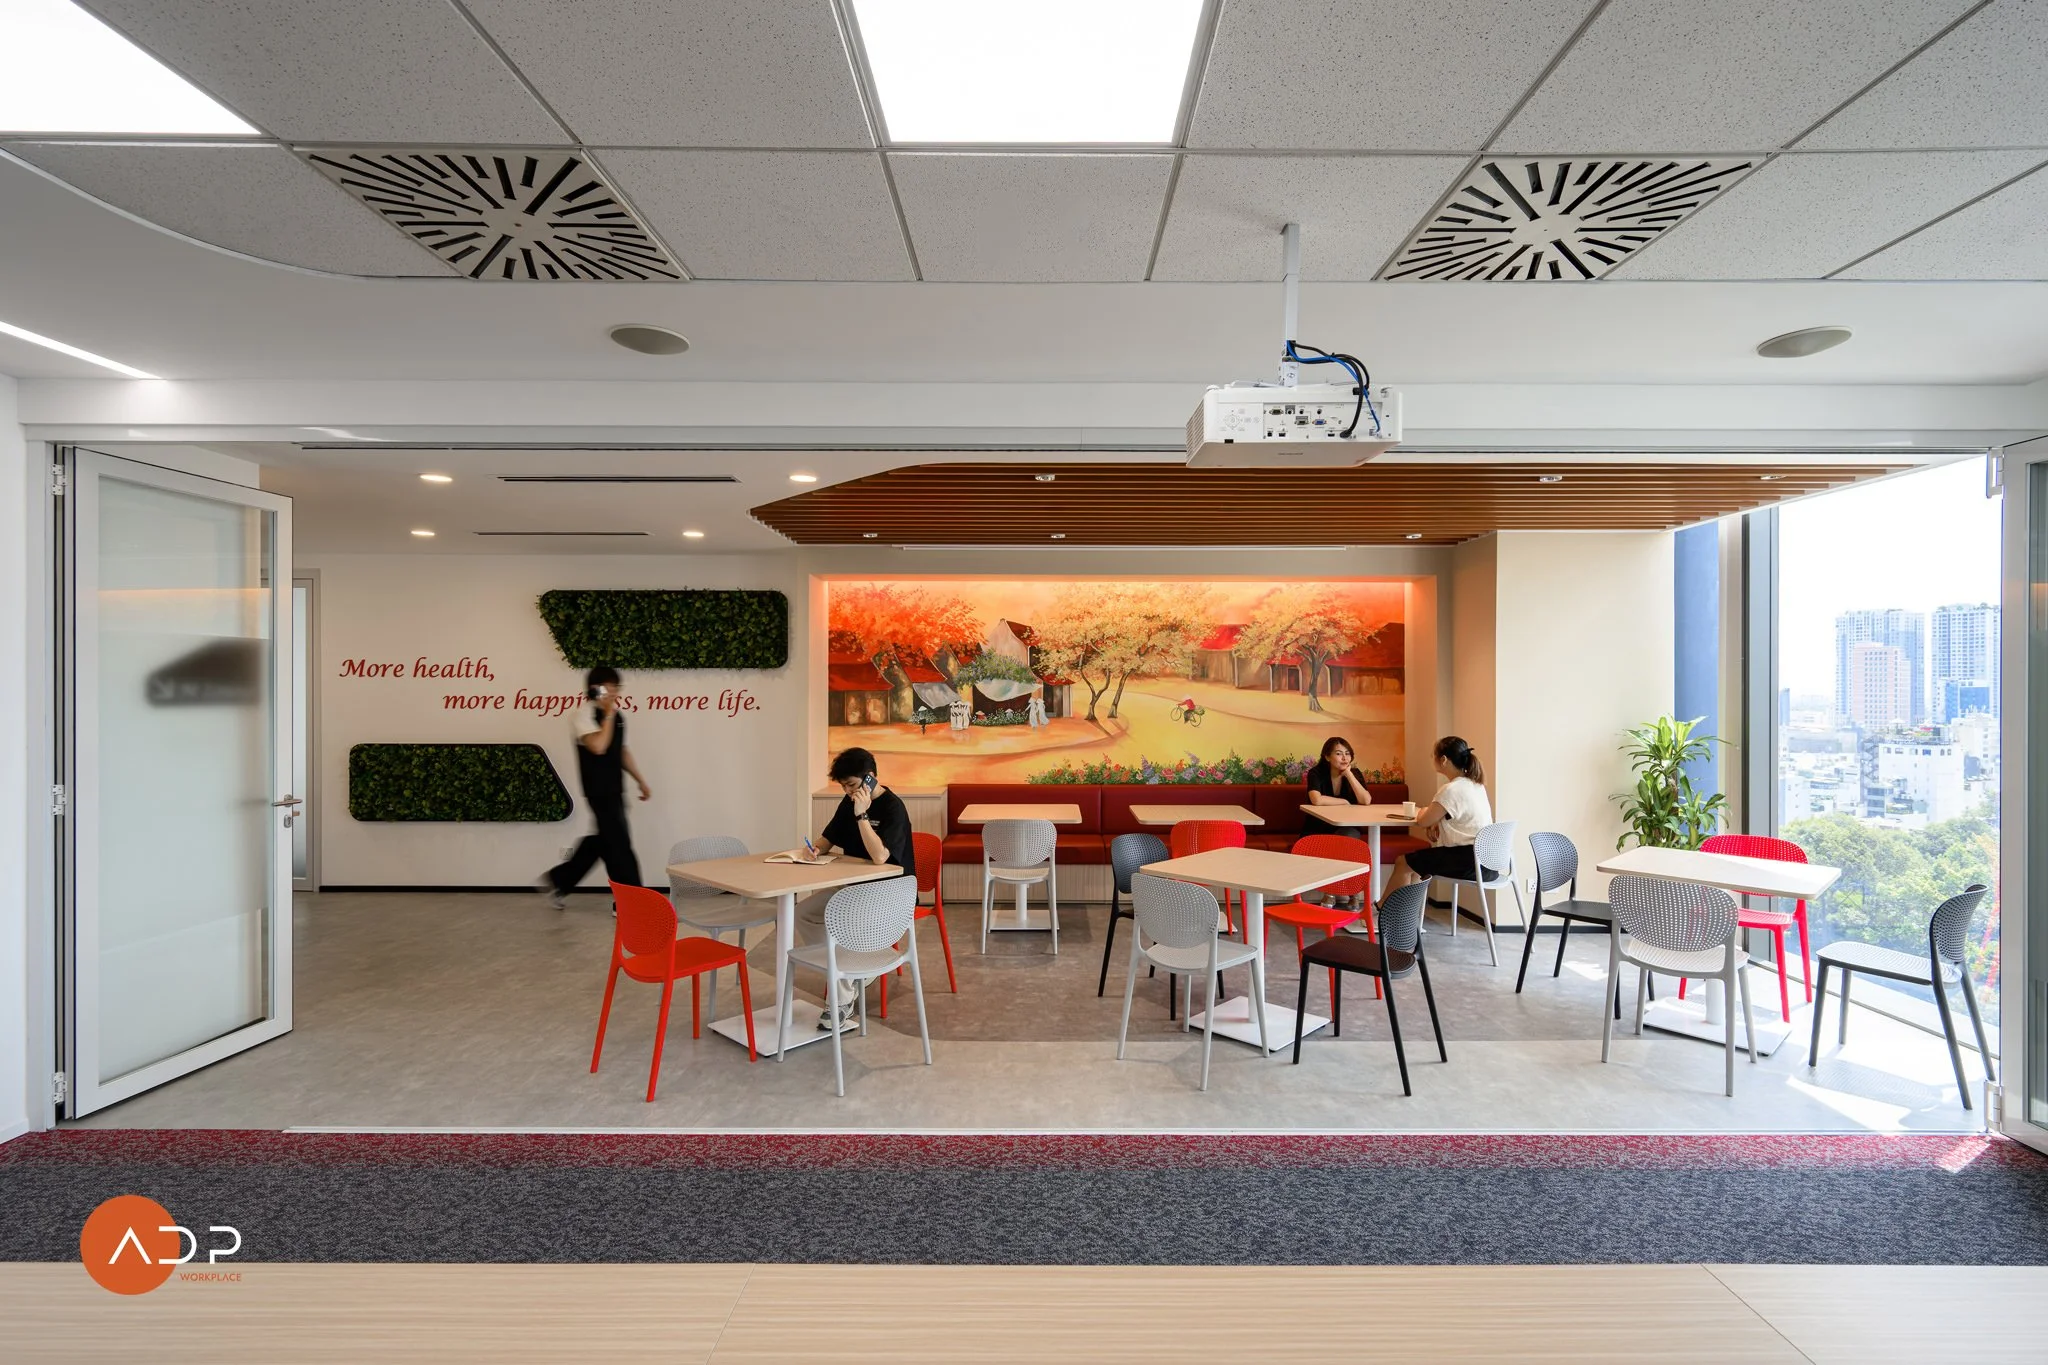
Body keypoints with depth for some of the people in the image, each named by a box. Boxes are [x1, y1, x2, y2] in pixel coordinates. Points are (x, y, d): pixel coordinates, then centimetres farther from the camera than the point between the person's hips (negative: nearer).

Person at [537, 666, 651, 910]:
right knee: (619, 844, -5)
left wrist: (641, 781, 16)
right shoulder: (583, 714, -12)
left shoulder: (618, 716, 12)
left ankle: (557, 880, 32)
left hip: (614, 790, 8)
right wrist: (608, 715, -17)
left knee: (601, 842, 15)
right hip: (599, 791, -8)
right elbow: (598, 746, -26)